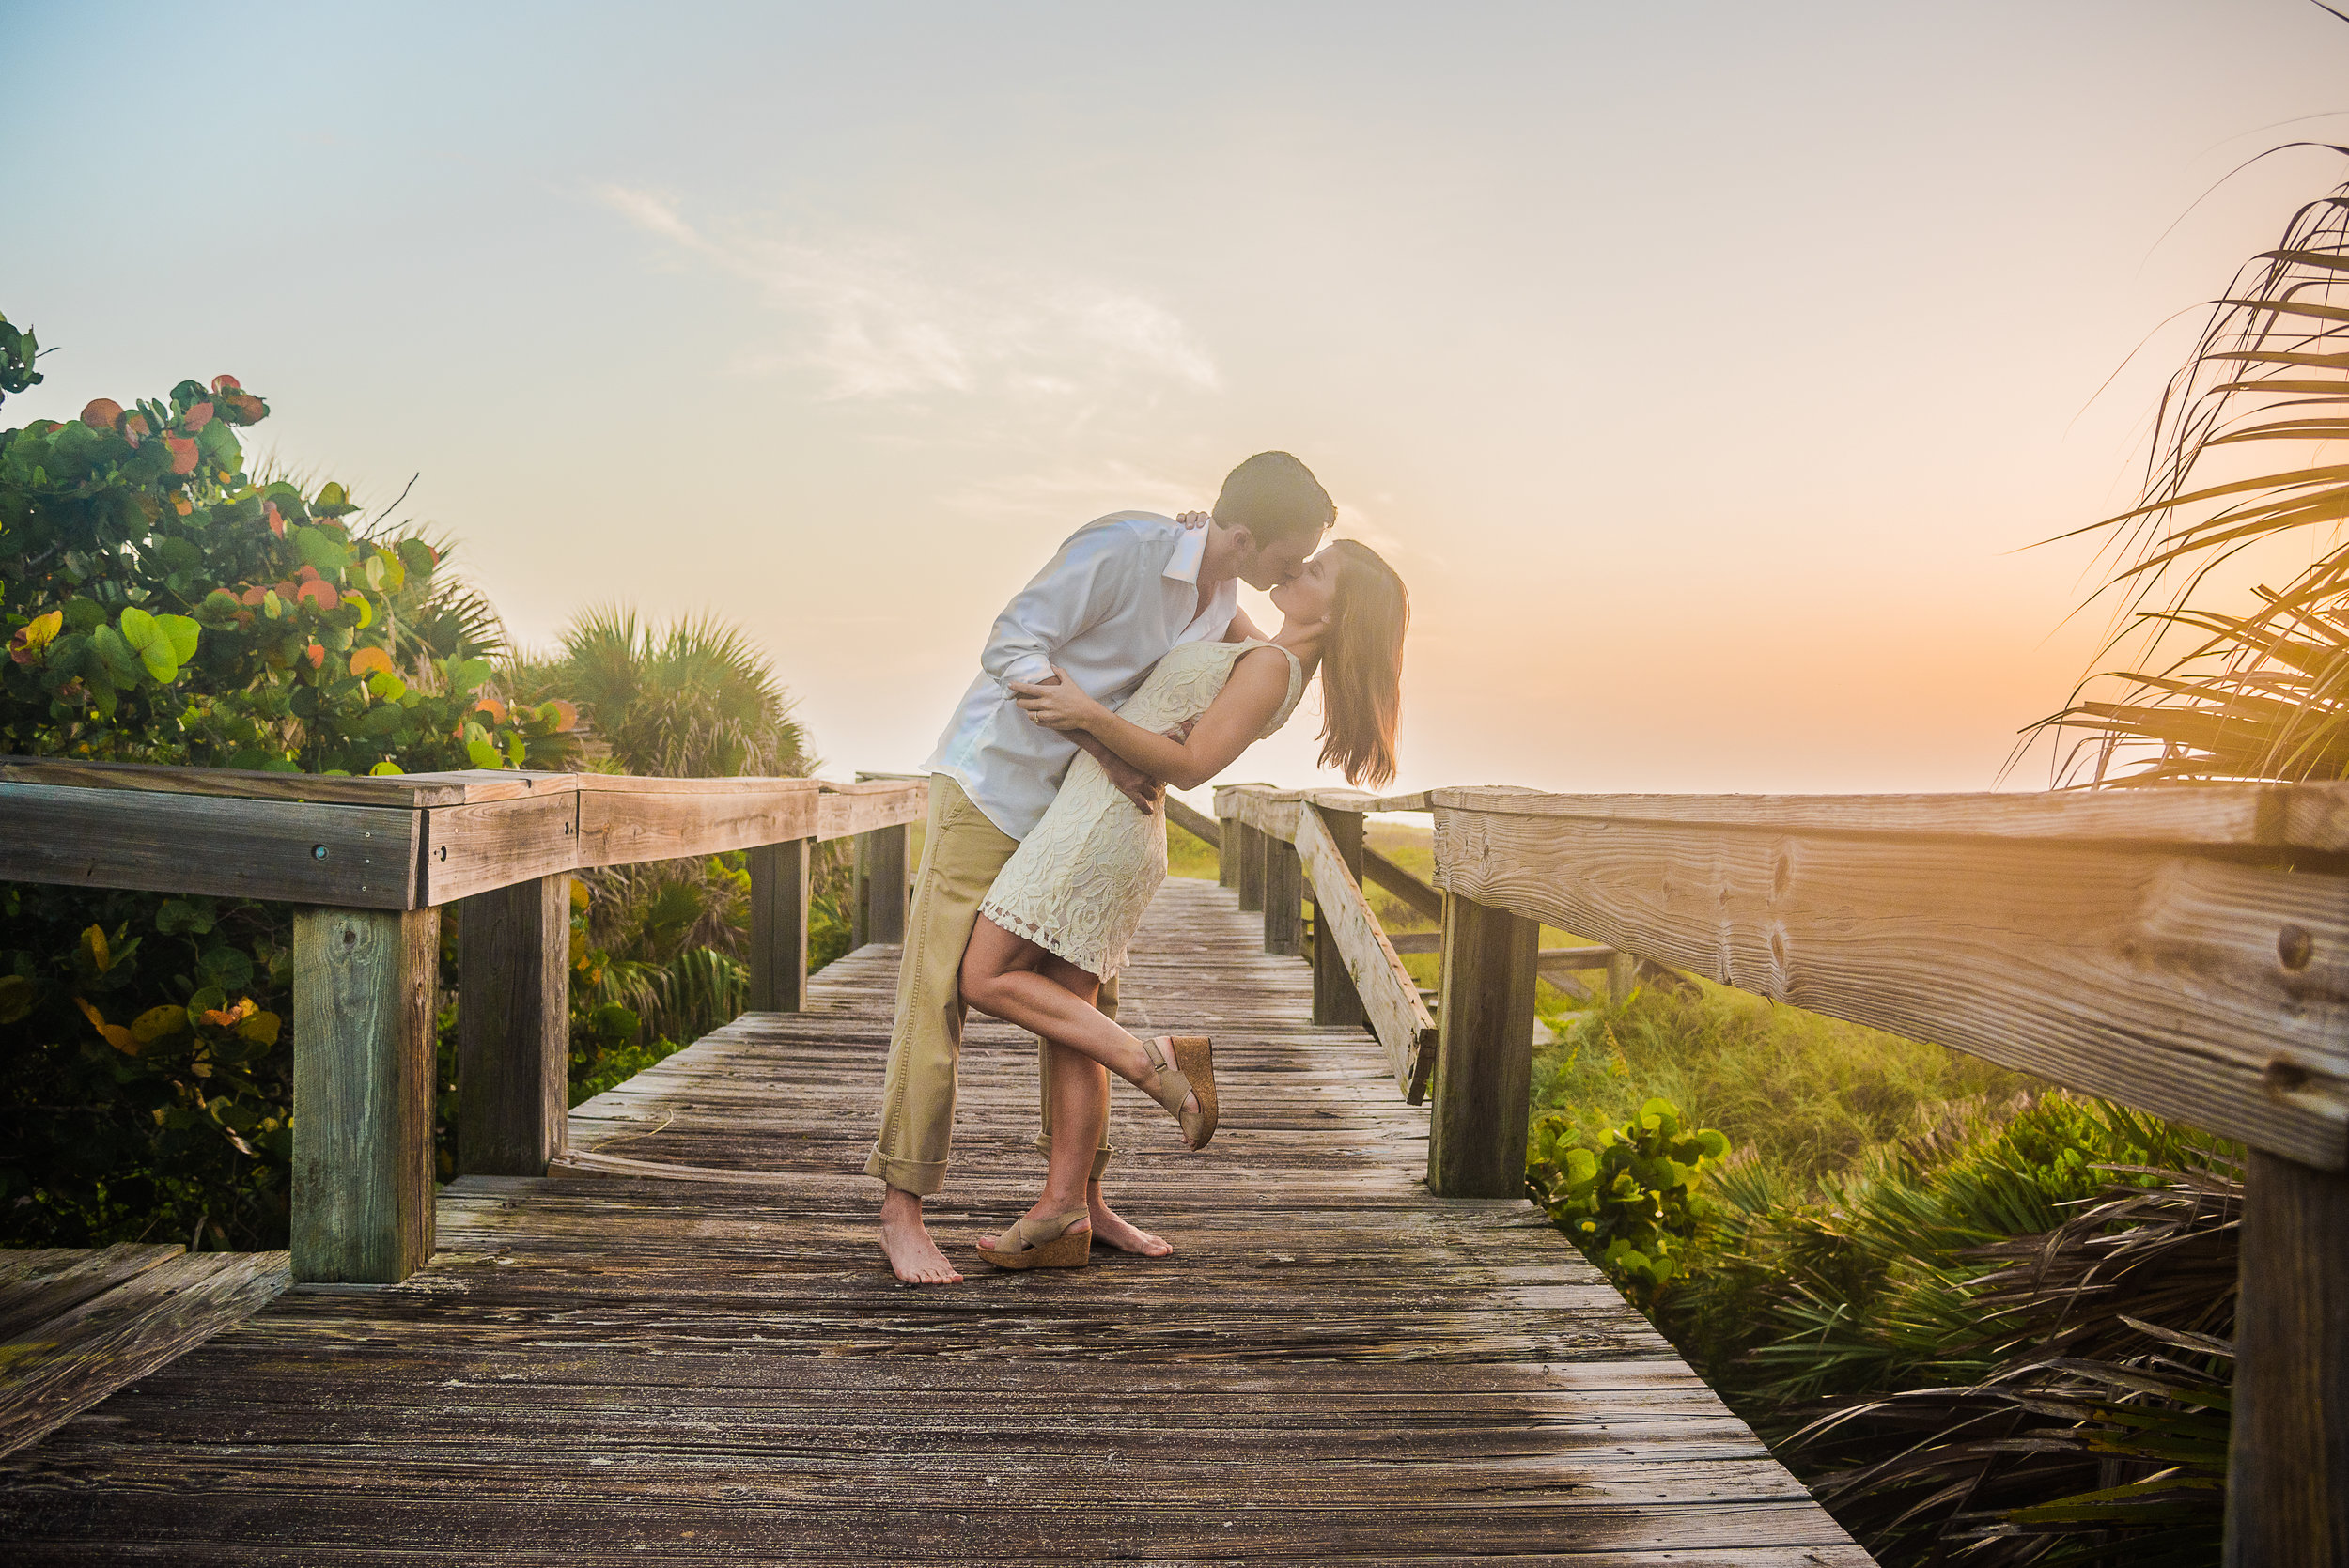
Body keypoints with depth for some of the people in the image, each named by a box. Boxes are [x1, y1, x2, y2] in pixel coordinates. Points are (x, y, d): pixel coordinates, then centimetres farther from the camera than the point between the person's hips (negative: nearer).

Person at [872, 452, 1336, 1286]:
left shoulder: (1222, 602, 2)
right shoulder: (1123, 547, -22)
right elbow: (1011, 647, -22)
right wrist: (1107, 748, -26)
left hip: (1076, 807, 8)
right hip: (993, 781, -8)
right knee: (939, 989, -7)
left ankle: (1082, 1196, 20)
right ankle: (900, 1210, 0)